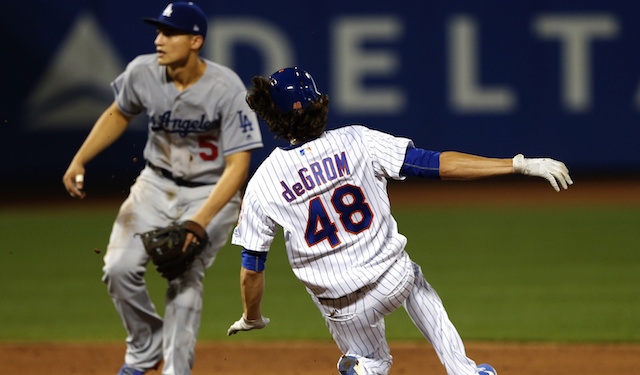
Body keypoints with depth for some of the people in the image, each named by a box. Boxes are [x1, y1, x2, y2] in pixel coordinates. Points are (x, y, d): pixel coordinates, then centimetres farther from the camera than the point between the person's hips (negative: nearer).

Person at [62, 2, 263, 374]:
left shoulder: (227, 89, -26)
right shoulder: (143, 72, -13)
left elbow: (238, 166, -27)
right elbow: (119, 114, 10)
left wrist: (199, 222, -37)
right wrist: (79, 160, -2)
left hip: (212, 193, -4)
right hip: (157, 183, 4)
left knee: (185, 277, -19)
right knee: (120, 268, -10)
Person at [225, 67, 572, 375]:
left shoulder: (262, 184, -10)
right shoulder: (356, 141, -11)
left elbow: (251, 266, -3)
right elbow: (440, 164, -15)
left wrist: (251, 318, 18)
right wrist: (521, 165, -14)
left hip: (342, 310, 0)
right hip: (394, 280, 0)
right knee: (415, 283, 37)